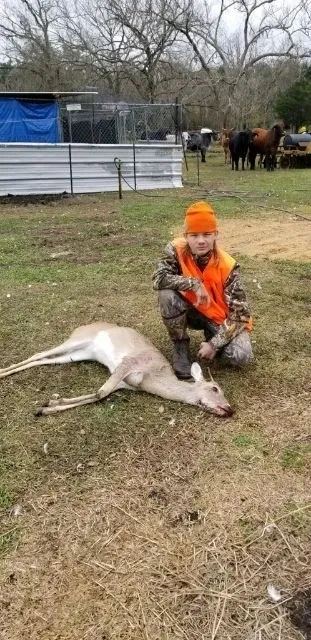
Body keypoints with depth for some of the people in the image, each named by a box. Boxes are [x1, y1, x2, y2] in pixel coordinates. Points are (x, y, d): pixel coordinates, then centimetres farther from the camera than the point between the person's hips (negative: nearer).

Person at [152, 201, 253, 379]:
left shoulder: (227, 266, -24)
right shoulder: (176, 250, -19)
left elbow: (240, 312, -23)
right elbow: (158, 279, -30)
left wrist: (214, 343, -27)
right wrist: (194, 284, -35)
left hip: (221, 318, -1)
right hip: (193, 311, 2)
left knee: (241, 357, -25)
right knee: (167, 294, -31)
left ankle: (213, 339, 10)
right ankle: (180, 346, -8)